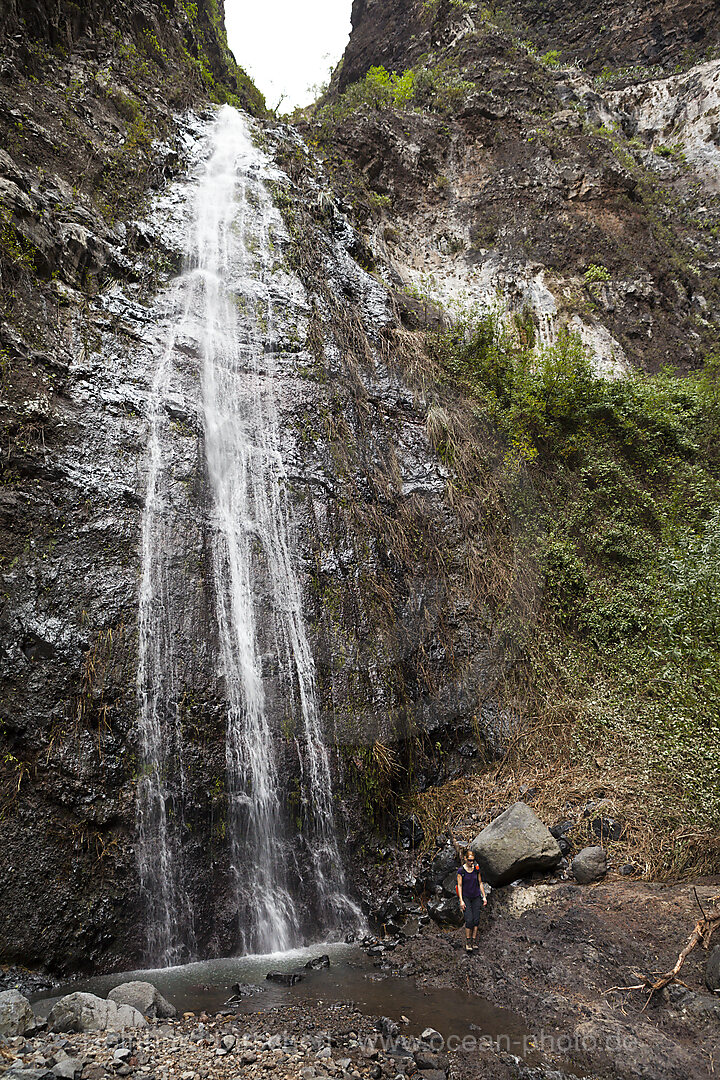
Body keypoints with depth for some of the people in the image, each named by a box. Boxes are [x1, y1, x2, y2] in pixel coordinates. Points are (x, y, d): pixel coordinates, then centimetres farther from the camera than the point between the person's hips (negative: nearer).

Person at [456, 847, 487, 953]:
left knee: (476, 920, 0)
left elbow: (480, 883, 7)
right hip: (466, 897, -3)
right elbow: (459, 886, -9)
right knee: (469, 920, -10)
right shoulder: (461, 871, -12)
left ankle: (474, 941, 10)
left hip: (476, 897, 3)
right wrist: (461, 901, -12)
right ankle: (468, 942, 4)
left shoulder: (476, 869, -2)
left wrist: (484, 896, 6)